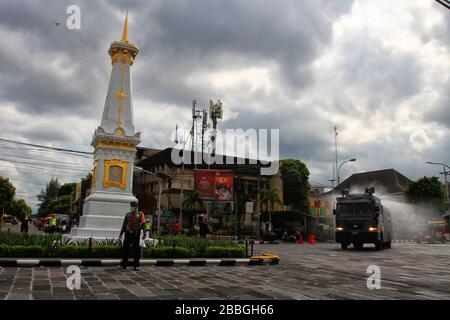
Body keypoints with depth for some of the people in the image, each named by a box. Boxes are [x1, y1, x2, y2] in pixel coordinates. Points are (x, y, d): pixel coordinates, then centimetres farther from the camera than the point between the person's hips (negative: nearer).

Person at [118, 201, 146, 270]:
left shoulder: (140, 215, 1)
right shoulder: (127, 215, 12)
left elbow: (143, 225, -5)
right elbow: (124, 225, 18)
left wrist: (144, 234, -15)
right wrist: (121, 234, 17)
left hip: (136, 234, -3)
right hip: (128, 234, 3)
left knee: (136, 249, 2)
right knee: (125, 249, 3)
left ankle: (136, 265, 11)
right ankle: (124, 264, 15)